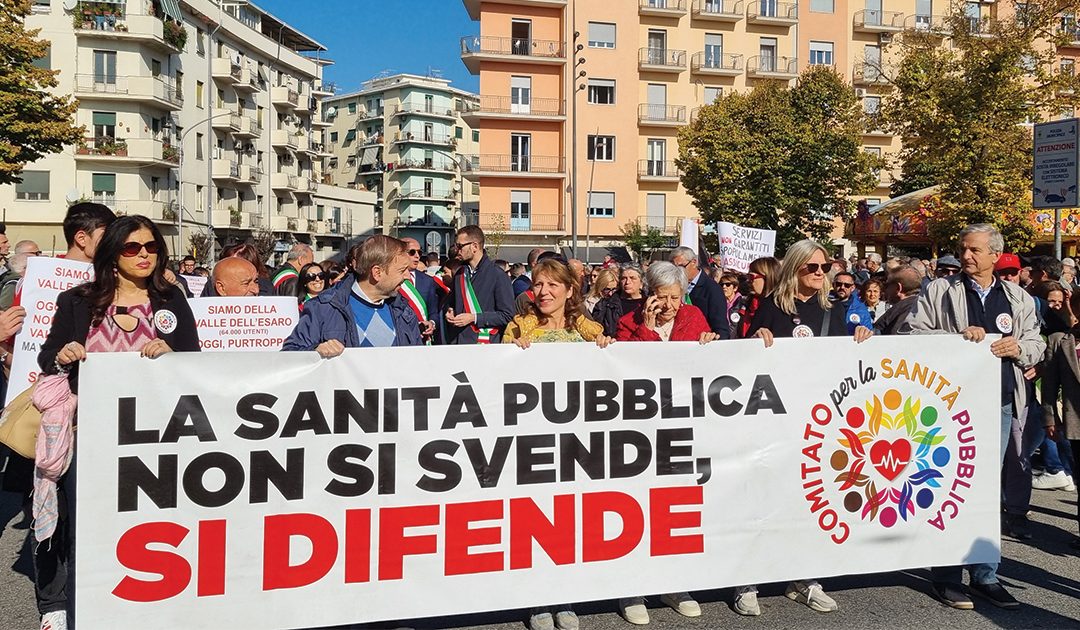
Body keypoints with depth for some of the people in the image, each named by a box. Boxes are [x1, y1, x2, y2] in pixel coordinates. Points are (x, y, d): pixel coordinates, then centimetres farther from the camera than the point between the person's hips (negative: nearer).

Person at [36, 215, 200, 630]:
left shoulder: (171, 302, 8)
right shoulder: (77, 302, 7)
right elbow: (46, 361, 9)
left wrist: (169, 353, -15)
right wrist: (61, 358, -12)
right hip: (87, 427, 0)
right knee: (78, 518, 1)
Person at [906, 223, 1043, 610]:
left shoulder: (1018, 299, 13)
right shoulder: (939, 291, 2)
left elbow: (1036, 343, 16)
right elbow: (914, 333, -5)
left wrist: (1019, 348, -6)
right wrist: (959, 336, -15)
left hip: (1001, 404, 4)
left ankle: (984, 575, 22)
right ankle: (947, 576, 12)